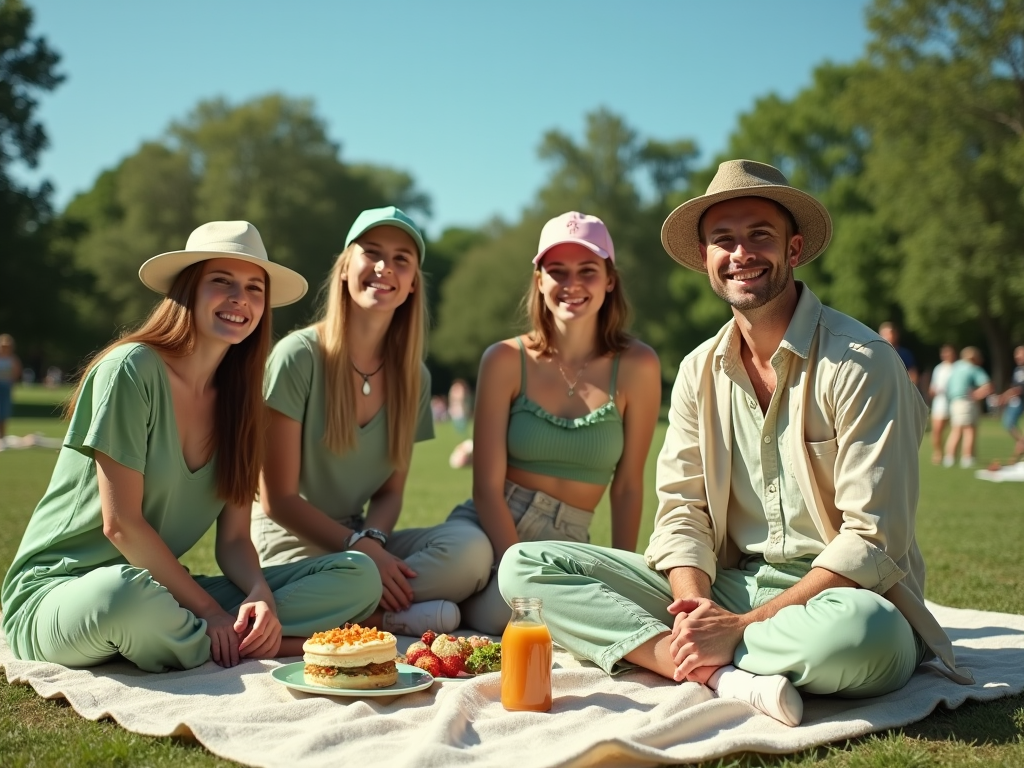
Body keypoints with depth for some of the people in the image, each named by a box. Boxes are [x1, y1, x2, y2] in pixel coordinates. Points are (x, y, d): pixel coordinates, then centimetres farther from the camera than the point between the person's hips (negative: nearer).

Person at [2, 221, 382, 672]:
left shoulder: (237, 398, 6)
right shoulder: (131, 368, -13)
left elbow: (233, 539, 3)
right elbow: (121, 523, -17)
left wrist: (260, 595, -18)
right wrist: (209, 610, -17)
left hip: (161, 590, 6)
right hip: (59, 590, -6)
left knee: (358, 577, -8)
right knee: (126, 595, -44)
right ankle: (253, 648, -16)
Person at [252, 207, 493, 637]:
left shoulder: (414, 377, 5)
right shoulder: (298, 356, -10)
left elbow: (390, 491, 8)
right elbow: (278, 499, -10)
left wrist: (373, 540, -14)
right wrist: (360, 546, -19)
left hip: (359, 539, 6)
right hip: (289, 539, -6)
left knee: (471, 548, -24)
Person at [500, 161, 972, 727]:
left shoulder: (860, 363, -11)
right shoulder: (699, 372, 7)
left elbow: (874, 543, -15)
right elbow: (681, 510, 5)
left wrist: (743, 624, -21)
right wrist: (696, 605, -17)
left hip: (834, 596, -5)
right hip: (727, 588, 5)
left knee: (858, 631, -43)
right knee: (525, 565, -9)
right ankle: (721, 674, -22)